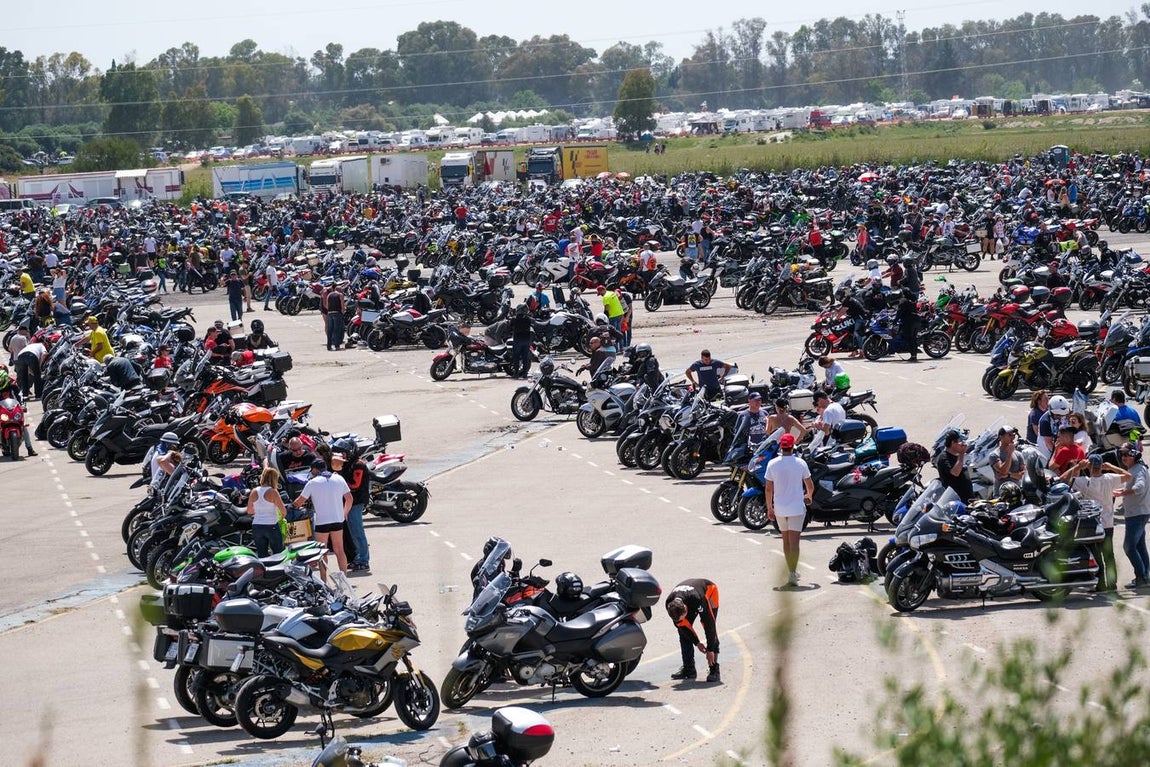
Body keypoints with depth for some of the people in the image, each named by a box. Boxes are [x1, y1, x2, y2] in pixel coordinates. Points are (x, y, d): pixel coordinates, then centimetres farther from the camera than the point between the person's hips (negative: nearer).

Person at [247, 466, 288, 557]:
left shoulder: (254, 492, 3)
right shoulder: (272, 492, -11)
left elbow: (249, 511, 12)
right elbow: (284, 511, -10)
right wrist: (282, 517, 11)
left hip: (256, 526, 5)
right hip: (271, 525, -5)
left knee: (261, 555, 9)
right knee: (278, 553, 4)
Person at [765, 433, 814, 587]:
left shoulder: (772, 464, -4)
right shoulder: (800, 463, -6)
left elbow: (768, 488, -2)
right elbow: (810, 485, 1)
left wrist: (769, 508, 9)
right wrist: (809, 496, 24)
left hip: (780, 508, 2)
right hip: (797, 508, -2)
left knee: (786, 541, 16)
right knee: (794, 541, -4)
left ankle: (791, 571, 25)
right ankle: (792, 573, -13)